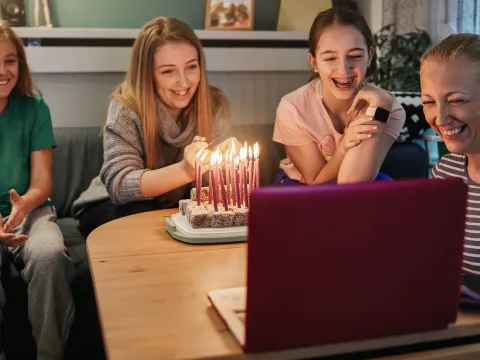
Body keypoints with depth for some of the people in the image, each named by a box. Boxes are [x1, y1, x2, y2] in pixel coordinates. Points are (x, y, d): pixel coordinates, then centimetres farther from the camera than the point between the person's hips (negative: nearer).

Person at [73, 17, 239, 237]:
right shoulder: (126, 108, -22)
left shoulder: (214, 106, -13)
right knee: (139, 215, -34)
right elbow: (118, 184, -31)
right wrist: (184, 170, -47)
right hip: (115, 207, -2)